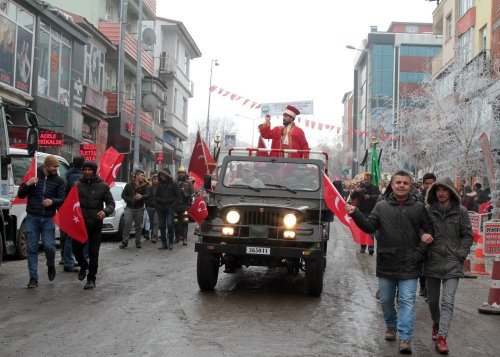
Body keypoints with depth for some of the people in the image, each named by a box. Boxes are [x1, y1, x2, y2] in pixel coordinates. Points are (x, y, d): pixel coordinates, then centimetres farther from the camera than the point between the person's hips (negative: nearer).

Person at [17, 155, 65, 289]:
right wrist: (27, 184, -15)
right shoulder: (33, 175, 2)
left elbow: (62, 199, 1)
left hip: (48, 218, 0)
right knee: (32, 248, 1)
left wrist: (52, 201, -20)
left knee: (49, 246, -9)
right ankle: (33, 278, 8)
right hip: (32, 217, 1)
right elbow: (20, 195, 5)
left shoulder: (59, 181, 2)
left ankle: (51, 266, 23)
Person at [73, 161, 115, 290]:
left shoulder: (103, 186, 1)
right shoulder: (77, 185, 4)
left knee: (93, 253, 1)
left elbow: (111, 203, 2)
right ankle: (83, 266, 36)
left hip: (96, 225, -2)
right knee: (76, 248, 5)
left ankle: (91, 279, 12)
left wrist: (106, 211, -19)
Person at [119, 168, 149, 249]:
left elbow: (148, 196, -10)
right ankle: (125, 241, -6)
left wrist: (141, 197, -31)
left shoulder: (144, 186, 2)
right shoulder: (129, 185, 4)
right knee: (127, 224, -9)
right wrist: (129, 200, -8)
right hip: (129, 208, -1)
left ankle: (138, 242, 14)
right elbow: (123, 195, 7)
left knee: (138, 226, 5)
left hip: (139, 209, 1)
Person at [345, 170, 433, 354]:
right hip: (386, 264, 2)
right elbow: (369, 226, -4)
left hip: (409, 265, -2)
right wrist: (356, 214, -20)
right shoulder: (382, 206, 4)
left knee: (407, 301, -6)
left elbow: (428, 231, 6)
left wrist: (419, 254, -5)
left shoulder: (419, 207, 2)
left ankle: (405, 338, -6)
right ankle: (391, 326, 37)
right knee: (386, 300, 15)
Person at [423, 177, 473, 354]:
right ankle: (436, 324, 40)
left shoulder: (461, 211, -2)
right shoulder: (428, 210, -2)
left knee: (448, 301, -9)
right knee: (432, 299, 14)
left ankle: (442, 336, -9)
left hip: (452, 263, -1)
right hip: (432, 261, 2)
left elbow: (467, 235, 4)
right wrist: (424, 251, -1)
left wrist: (460, 254, -4)